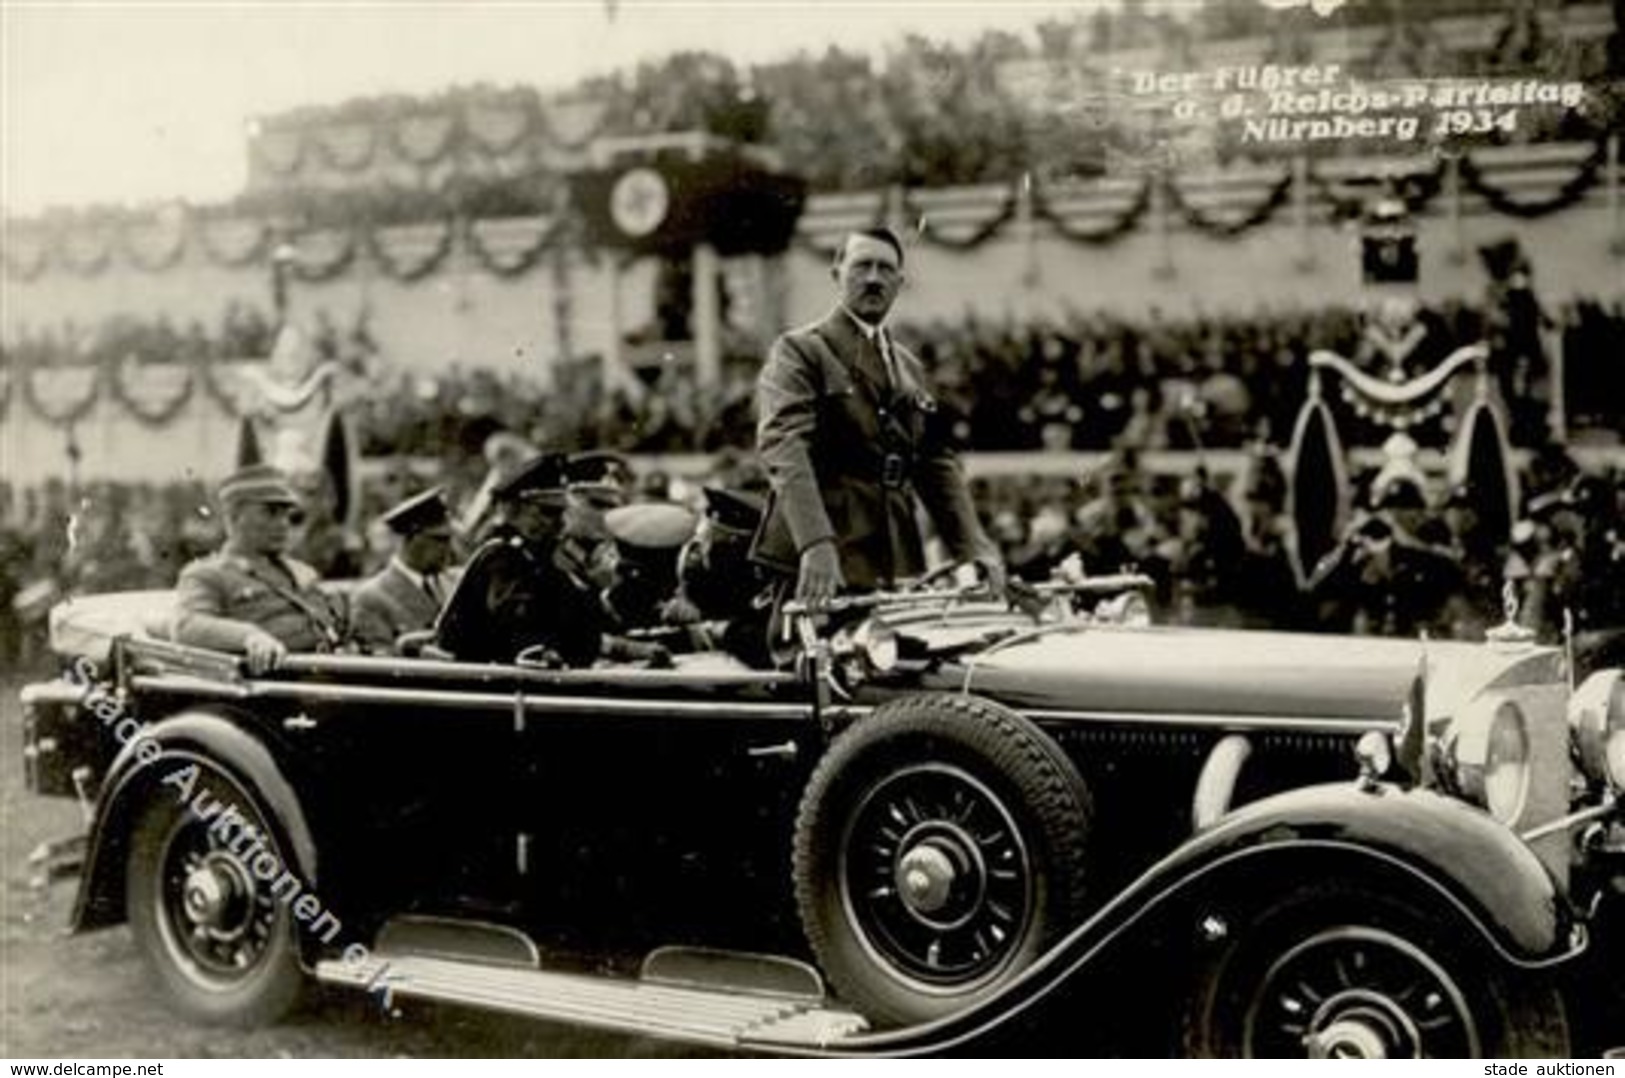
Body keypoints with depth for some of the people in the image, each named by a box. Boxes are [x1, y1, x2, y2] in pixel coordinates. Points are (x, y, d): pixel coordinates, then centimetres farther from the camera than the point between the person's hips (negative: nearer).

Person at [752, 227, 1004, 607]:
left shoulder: (910, 368, 22)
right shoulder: (798, 352, 1)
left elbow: (938, 464, 19)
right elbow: (785, 449, -14)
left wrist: (974, 550, 5)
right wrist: (815, 544, -28)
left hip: (898, 568, 6)